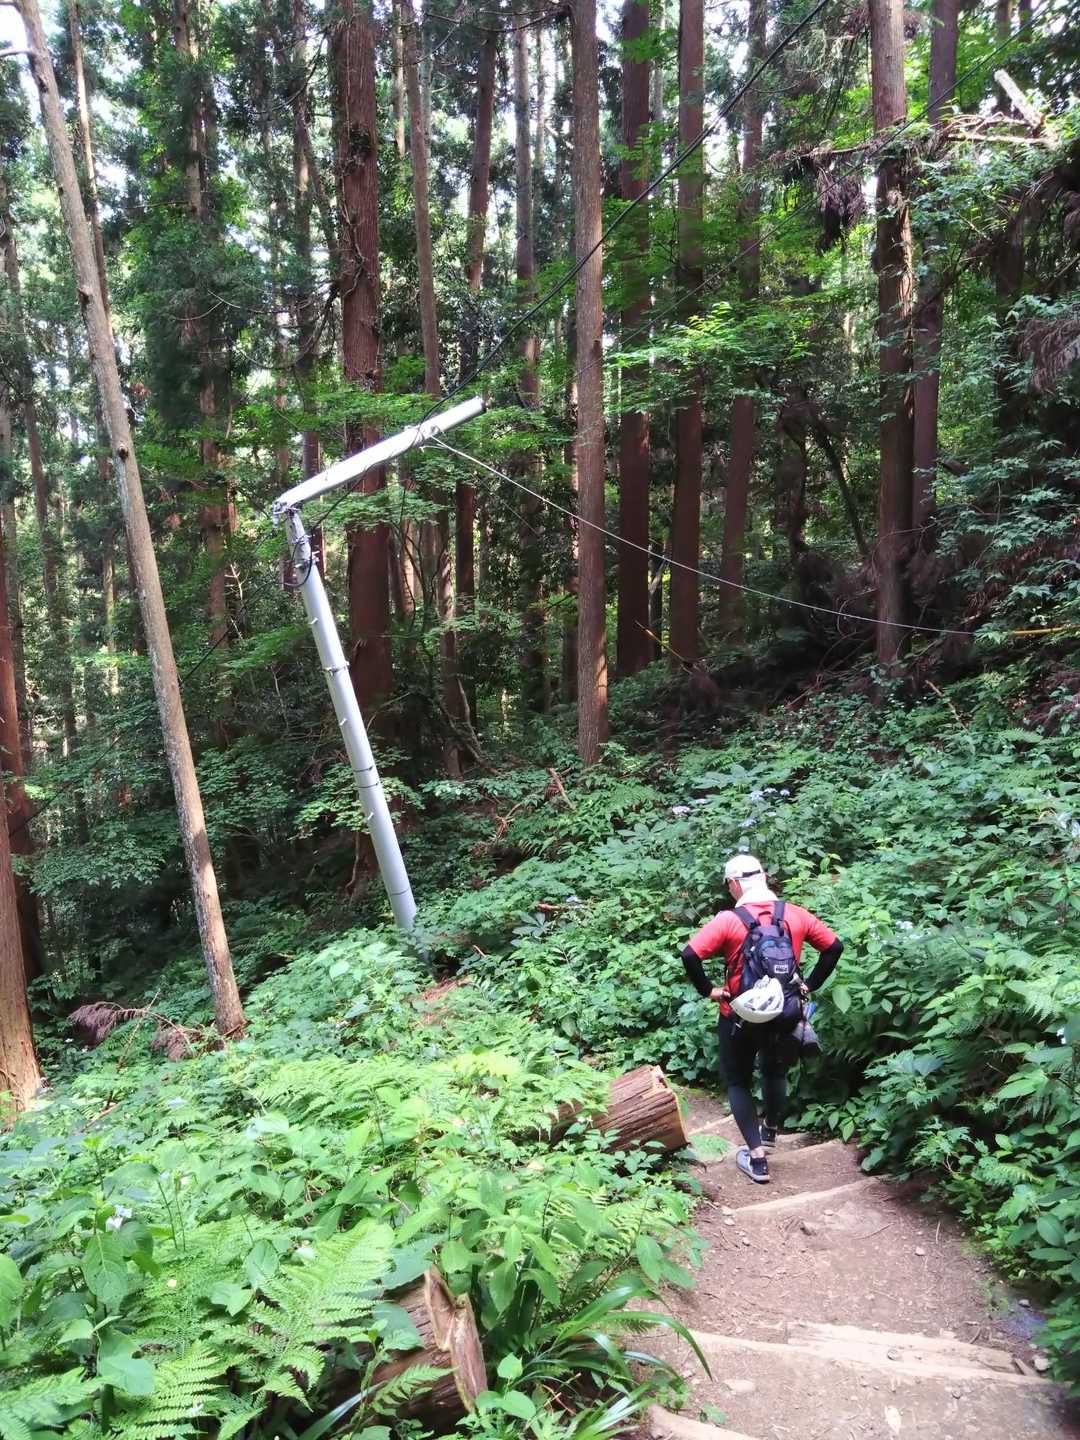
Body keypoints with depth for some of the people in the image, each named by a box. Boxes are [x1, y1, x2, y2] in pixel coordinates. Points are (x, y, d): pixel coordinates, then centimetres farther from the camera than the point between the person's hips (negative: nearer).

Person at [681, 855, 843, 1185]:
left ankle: (757, 1158, 10)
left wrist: (708, 990, -9)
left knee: (738, 1082, 15)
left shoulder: (728, 920, -16)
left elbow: (690, 955, -23)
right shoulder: (795, 915, -5)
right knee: (775, 1070, 30)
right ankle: (770, 1131, 48)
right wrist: (810, 984, 6)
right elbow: (834, 947, 1)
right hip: (784, 1014, 4)